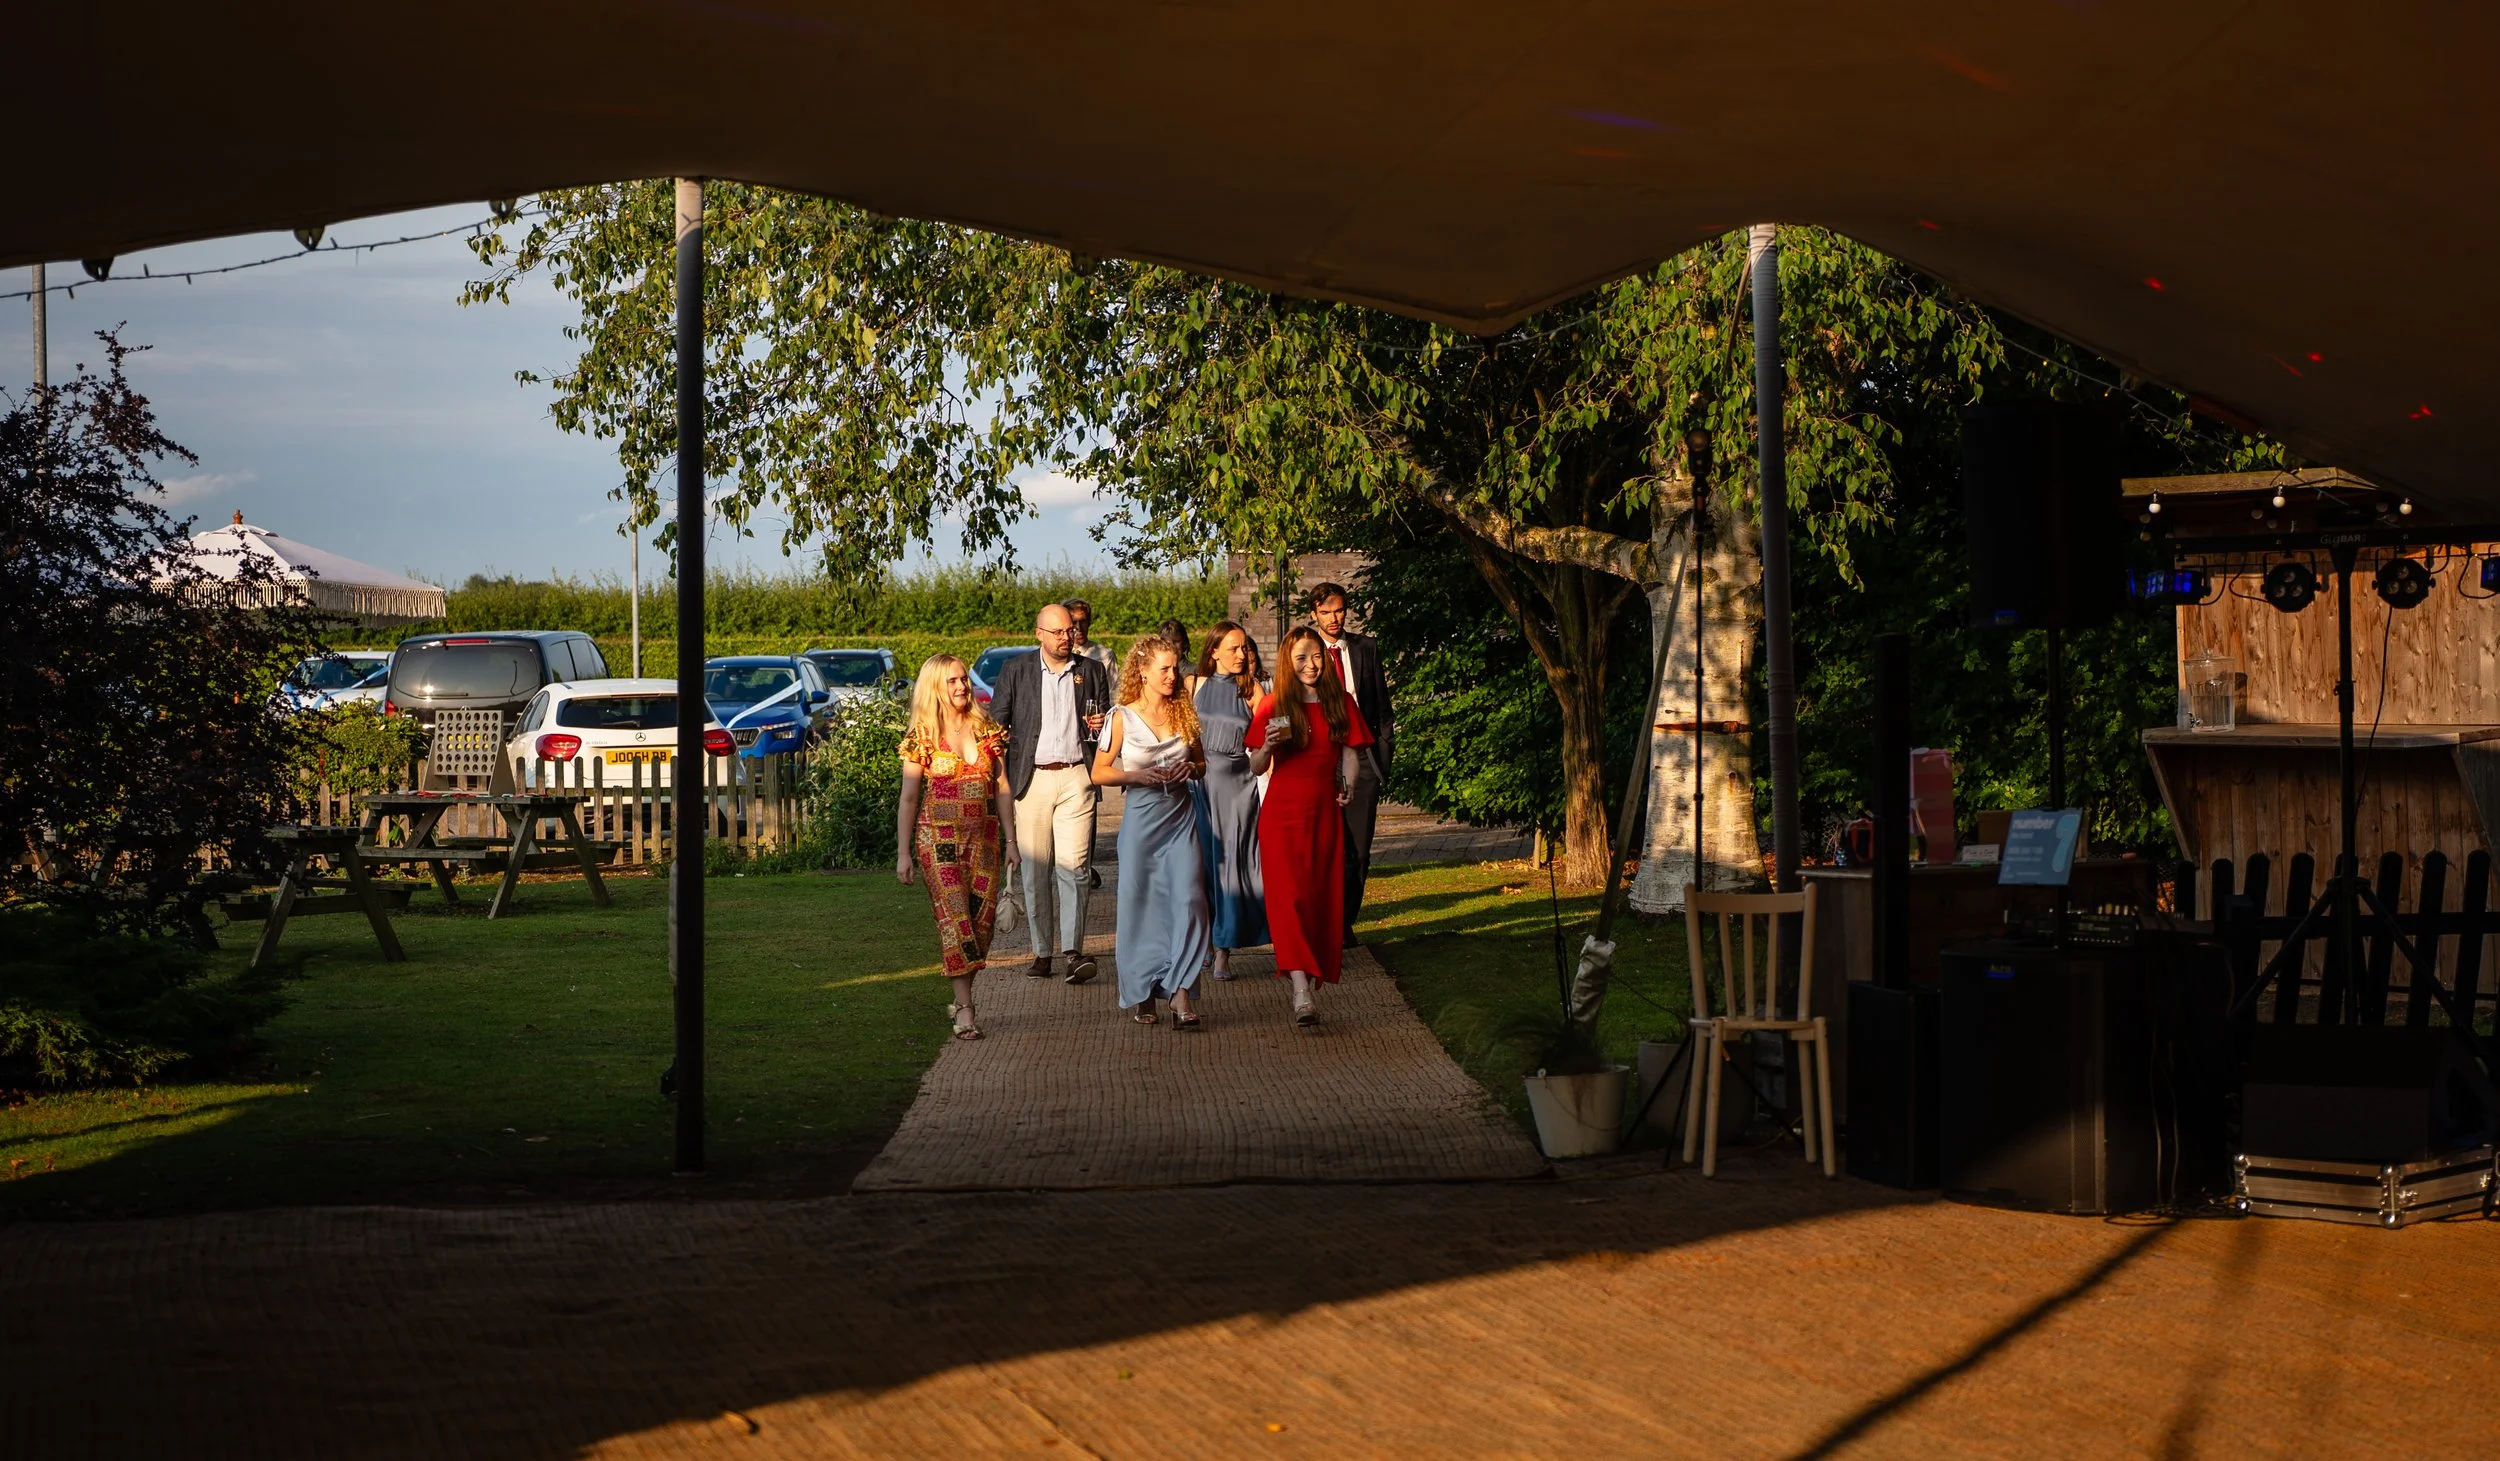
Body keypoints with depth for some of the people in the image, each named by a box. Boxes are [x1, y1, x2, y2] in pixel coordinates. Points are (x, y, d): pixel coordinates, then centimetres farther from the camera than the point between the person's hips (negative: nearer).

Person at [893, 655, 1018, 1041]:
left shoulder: (987, 730, 7)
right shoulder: (922, 737, -2)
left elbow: (1002, 788, 11)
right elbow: (908, 798, 0)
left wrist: (1010, 839, 8)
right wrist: (903, 853, -3)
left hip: (982, 835, 4)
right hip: (938, 836, -4)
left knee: (983, 917, 1)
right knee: (955, 916, -11)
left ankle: (961, 1001, 15)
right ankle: (964, 1009, -14)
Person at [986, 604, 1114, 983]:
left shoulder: (1092, 672, 12)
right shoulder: (1016, 670, 8)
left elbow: (1106, 729, 19)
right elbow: (996, 720, 9)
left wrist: (1101, 726, -4)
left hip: (1076, 778, 0)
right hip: (1031, 778, 1)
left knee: (1073, 865, -10)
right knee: (1035, 869, 3)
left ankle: (1072, 953, -12)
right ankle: (1041, 952, 10)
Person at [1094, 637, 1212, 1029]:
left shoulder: (1184, 714, 8)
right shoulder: (1122, 717, -2)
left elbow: (1201, 764, 19)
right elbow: (1099, 773, 0)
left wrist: (1191, 769, -3)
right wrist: (1139, 776, -14)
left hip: (1180, 816, 2)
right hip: (1141, 816, -2)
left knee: (1188, 898, -11)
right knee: (1140, 903, 4)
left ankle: (1180, 993, -13)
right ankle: (1141, 993, 18)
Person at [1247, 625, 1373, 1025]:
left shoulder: (1341, 704, 7)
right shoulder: (1273, 707, 1)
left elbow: (1349, 752, 14)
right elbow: (1255, 769, 3)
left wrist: (1348, 784, -5)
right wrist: (1267, 746, -17)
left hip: (1325, 812, 3)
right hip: (1282, 811, -3)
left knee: (1323, 898, 4)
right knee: (1288, 896, -14)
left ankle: (1313, 982, 15)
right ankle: (1301, 989, -24)